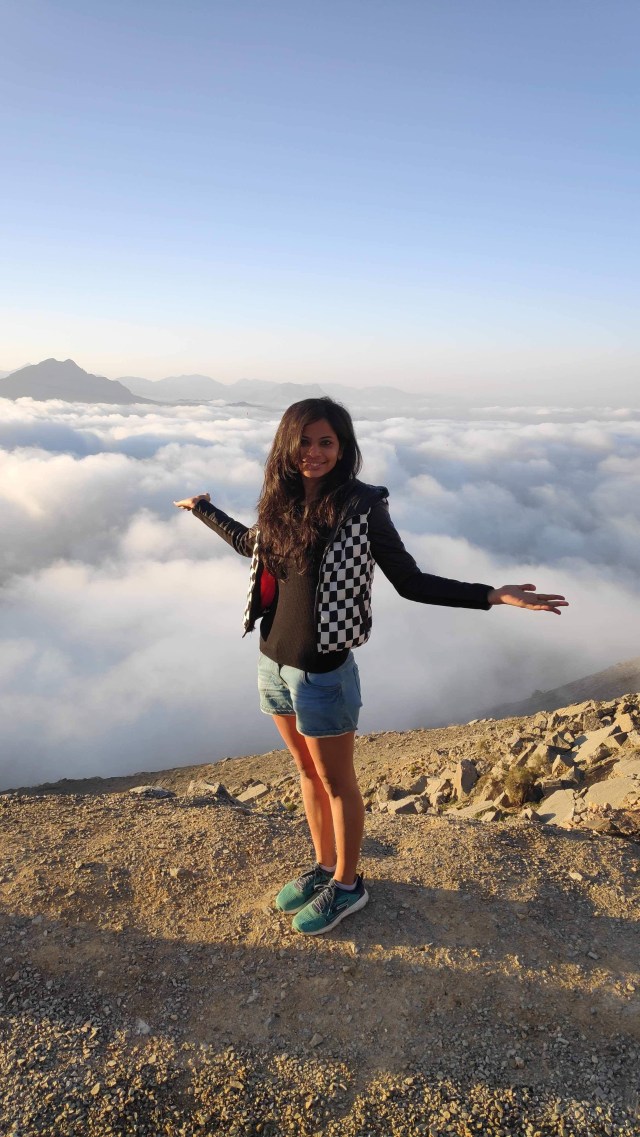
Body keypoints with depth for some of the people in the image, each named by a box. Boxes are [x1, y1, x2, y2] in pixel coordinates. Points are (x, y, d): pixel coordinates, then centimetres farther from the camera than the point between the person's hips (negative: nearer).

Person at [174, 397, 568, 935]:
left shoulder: (362, 506, -16)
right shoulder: (283, 500, 1)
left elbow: (411, 582, -13)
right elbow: (251, 543, 22)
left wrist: (494, 595, -23)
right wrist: (203, 509, 33)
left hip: (322, 671, -6)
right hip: (272, 661, 6)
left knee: (335, 780, 12)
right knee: (306, 770, 21)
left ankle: (347, 885, 34)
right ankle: (323, 865, 42)